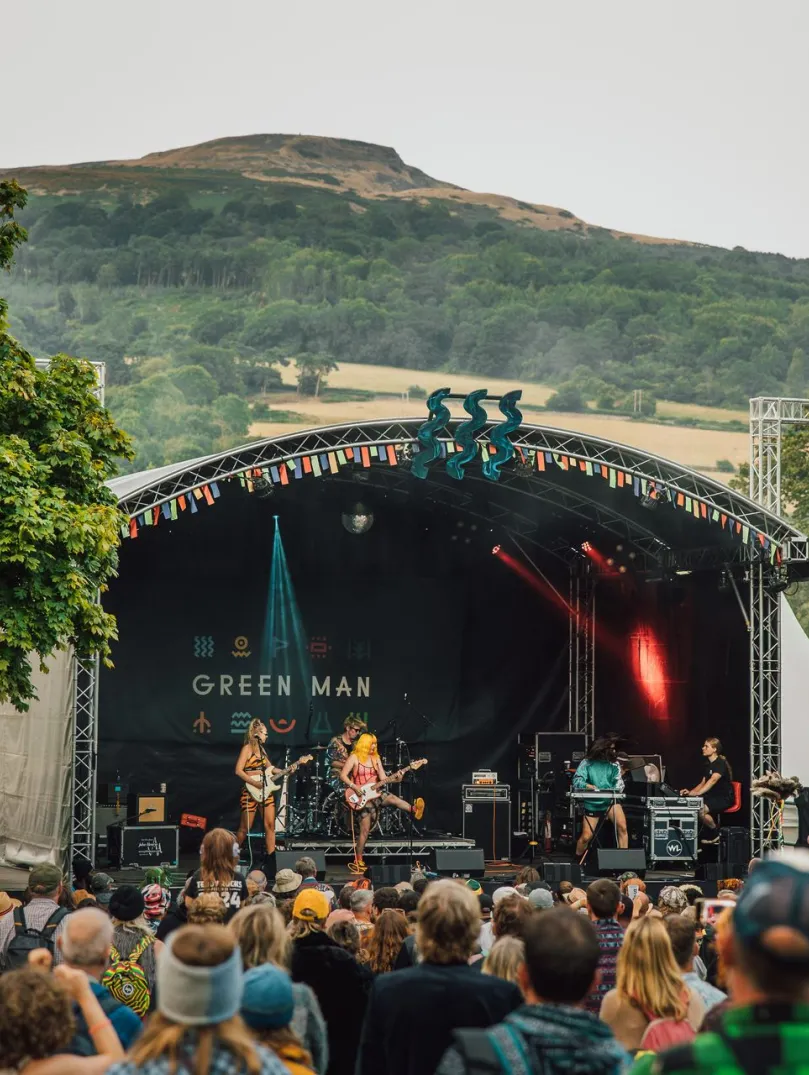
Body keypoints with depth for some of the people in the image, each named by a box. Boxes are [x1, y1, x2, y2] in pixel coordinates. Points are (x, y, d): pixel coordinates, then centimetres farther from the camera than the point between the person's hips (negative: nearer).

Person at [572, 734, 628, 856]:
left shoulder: (613, 763, 2)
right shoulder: (587, 762, -6)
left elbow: (619, 783, -5)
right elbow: (577, 781, -15)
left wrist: (615, 790, -27)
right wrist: (590, 787, -34)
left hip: (610, 801, 1)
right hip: (592, 803, -1)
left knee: (622, 826, -23)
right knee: (586, 837, 0)